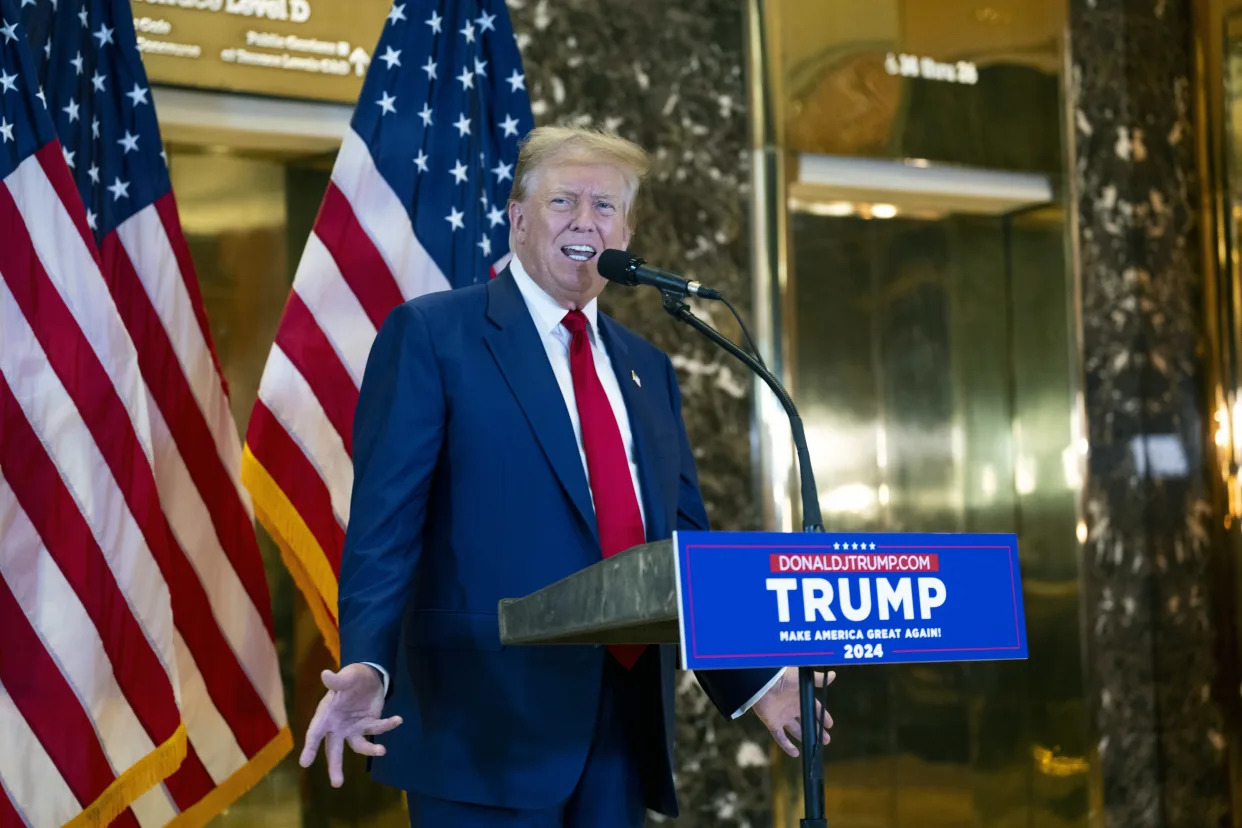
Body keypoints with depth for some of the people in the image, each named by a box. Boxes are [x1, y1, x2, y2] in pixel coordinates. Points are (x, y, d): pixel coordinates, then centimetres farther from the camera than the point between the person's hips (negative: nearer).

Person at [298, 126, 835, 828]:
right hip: (488, 725, -6)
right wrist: (367, 665, -23)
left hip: (623, 734, 6)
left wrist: (754, 680, 13)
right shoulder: (431, 335, -1)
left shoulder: (648, 370, 18)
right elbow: (384, 526, -9)